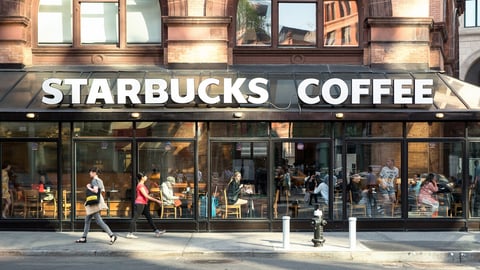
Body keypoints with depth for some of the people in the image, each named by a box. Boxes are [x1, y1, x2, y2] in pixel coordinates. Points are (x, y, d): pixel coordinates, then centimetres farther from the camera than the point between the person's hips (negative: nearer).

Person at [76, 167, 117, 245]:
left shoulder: (94, 181, -15)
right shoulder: (100, 181, 12)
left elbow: (95, 190, -28)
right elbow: (103, 190, 17)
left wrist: (89, 187, -13)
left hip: (94, 203, -10)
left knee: (99, 221, -11)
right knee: (87, 220, 16)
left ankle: (112, 235, -15)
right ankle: (83, 238, 21)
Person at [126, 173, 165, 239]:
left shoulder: (142, 185, 15)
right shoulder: (140, 185, -16)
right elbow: (146, 196, -22)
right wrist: (156, 200, -21)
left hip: (144, 204, 10)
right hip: (139, 204, -10)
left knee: (149, 217, 8)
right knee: (135, 218, -5)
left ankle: (156, 231, 9)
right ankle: (130, 233, -1)